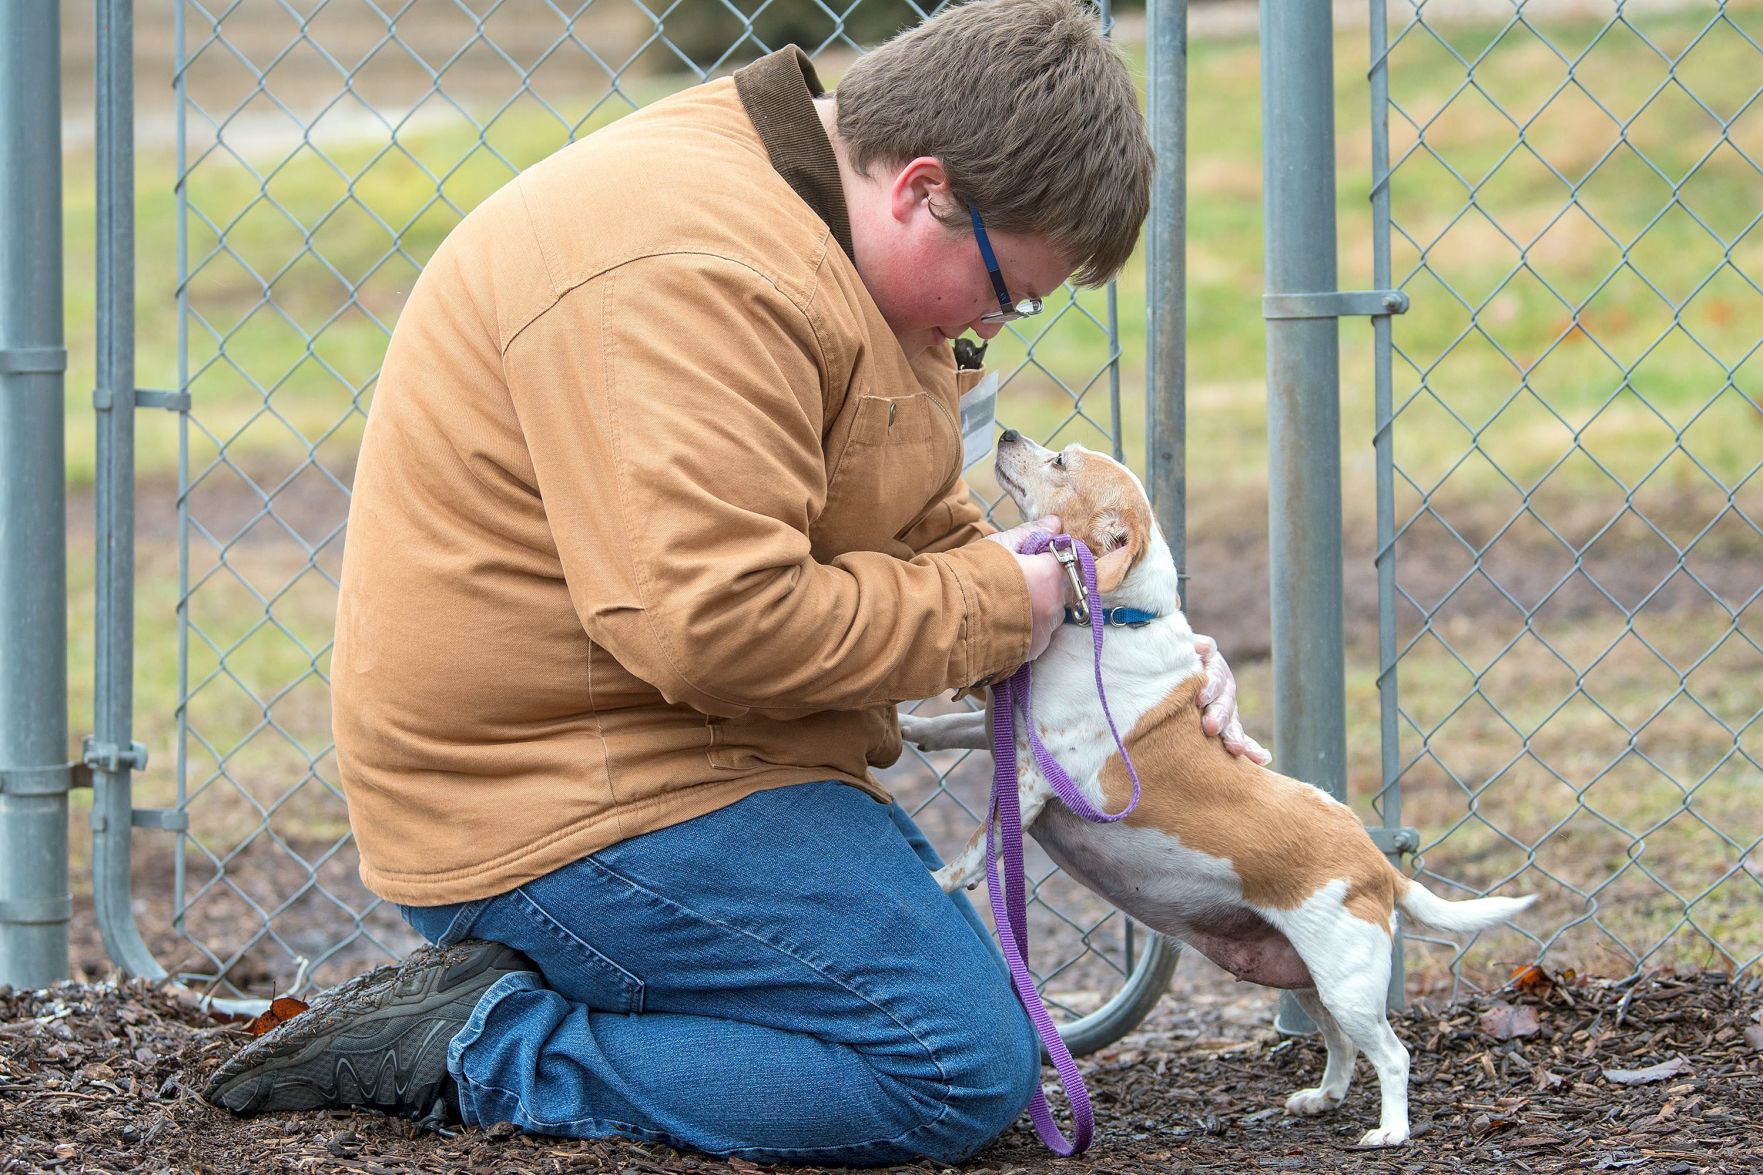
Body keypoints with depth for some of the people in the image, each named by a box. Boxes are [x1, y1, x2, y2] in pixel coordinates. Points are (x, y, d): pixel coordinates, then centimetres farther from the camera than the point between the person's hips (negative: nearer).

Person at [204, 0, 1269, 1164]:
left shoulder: (816, 242, 12)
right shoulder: (690, 274, -24)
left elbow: (917, 531, 22)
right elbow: (722, 623, -31)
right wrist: (994, 602, -17)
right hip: (576, 803, -11)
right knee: (969, 1067, -16)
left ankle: (499, 993, 8)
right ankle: (478, 1051, -11)